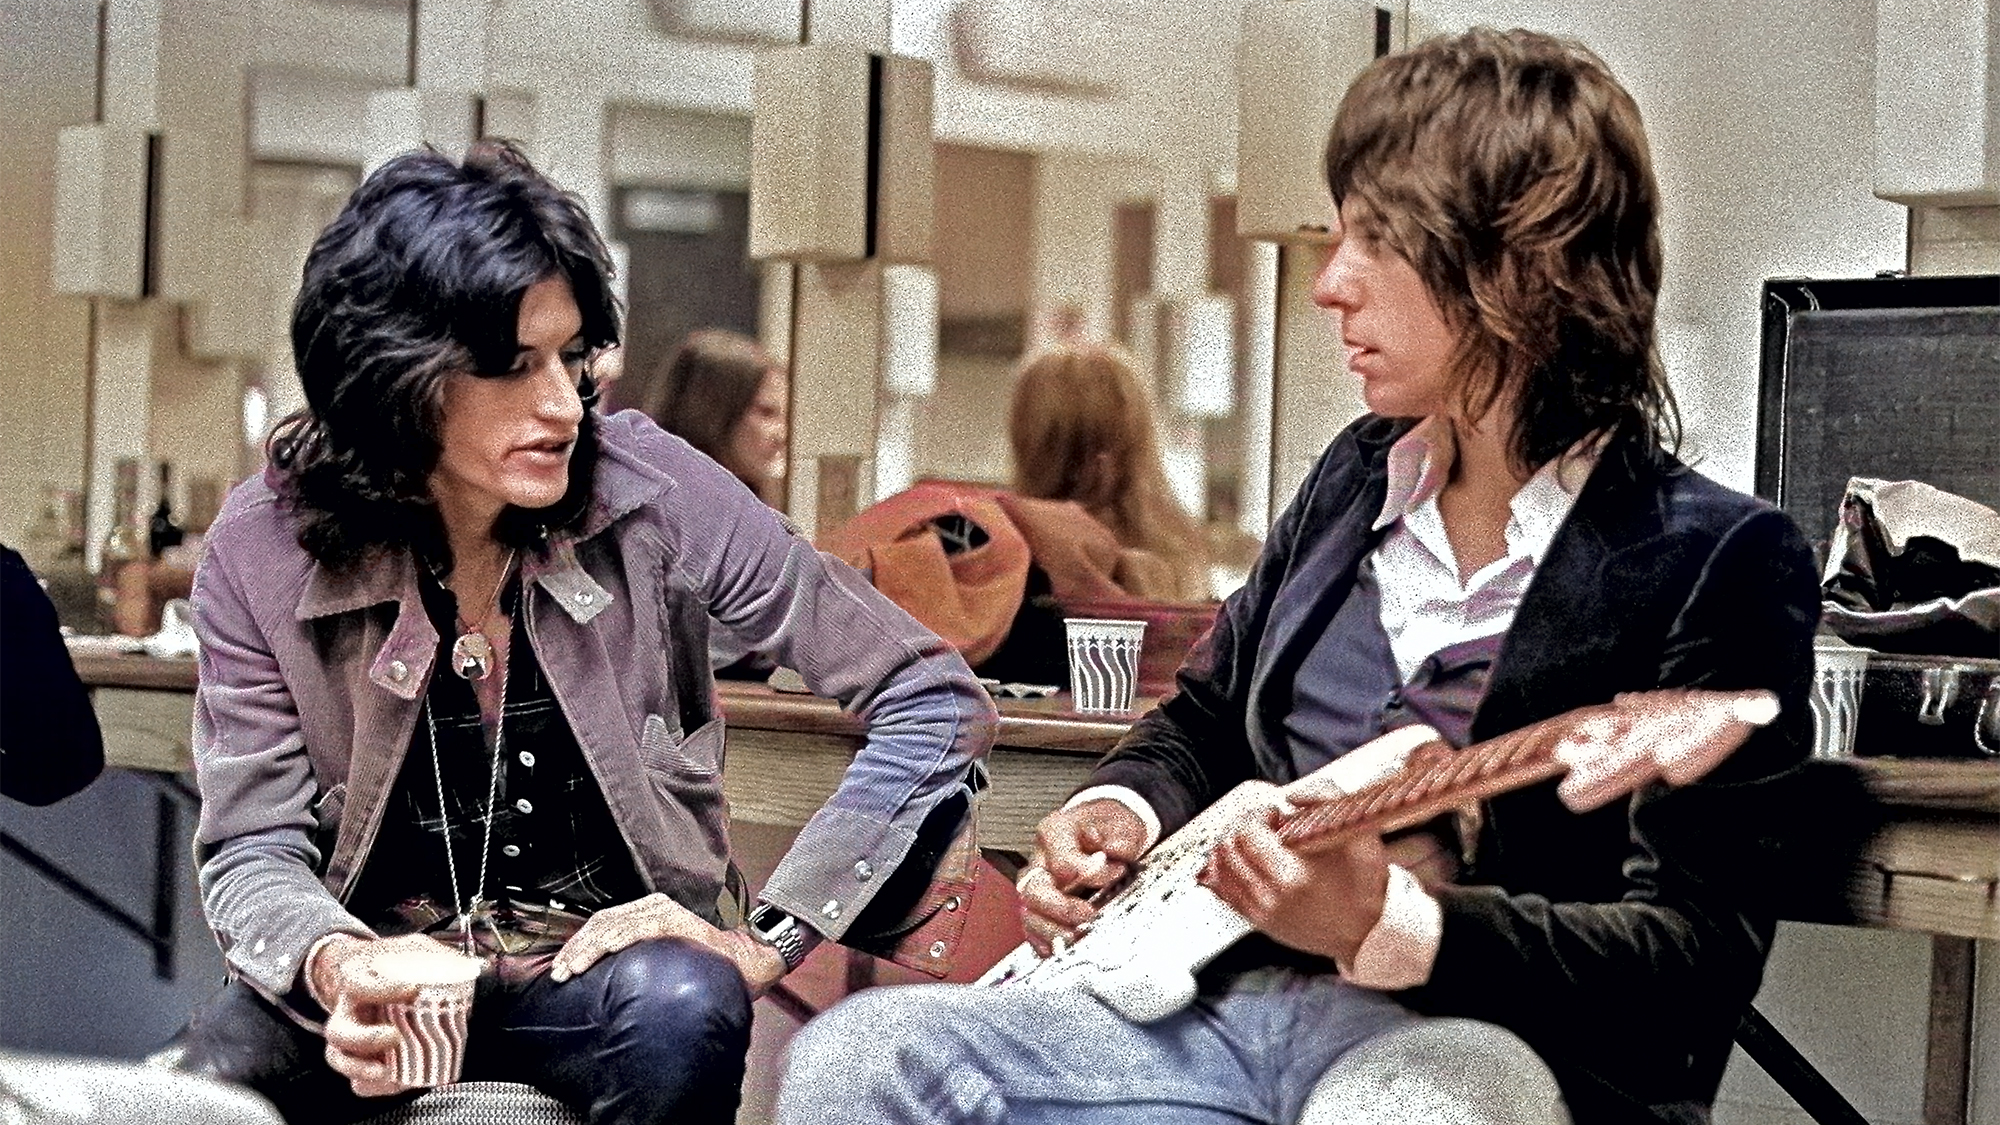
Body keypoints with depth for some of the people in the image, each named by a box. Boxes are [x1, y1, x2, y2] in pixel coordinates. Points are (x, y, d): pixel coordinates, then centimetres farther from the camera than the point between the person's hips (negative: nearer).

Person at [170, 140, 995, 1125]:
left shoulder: (641, 486, -14)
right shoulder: (266, 552, -10)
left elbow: (939, 707, -11)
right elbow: (253, 849, -6)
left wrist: (768, 940, -17)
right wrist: (335, 964, -30)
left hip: (604, 959, 0)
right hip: (390, 958, 0)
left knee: (682, 1010, -36)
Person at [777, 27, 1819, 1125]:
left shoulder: (1716, 563, -7)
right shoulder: (1355, 480, 16)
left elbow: (1698, 954, -14)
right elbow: (1204, 718, 29)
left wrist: (1388, 922, -26)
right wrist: (1121, 812, 5)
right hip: (1237, 993, 7)